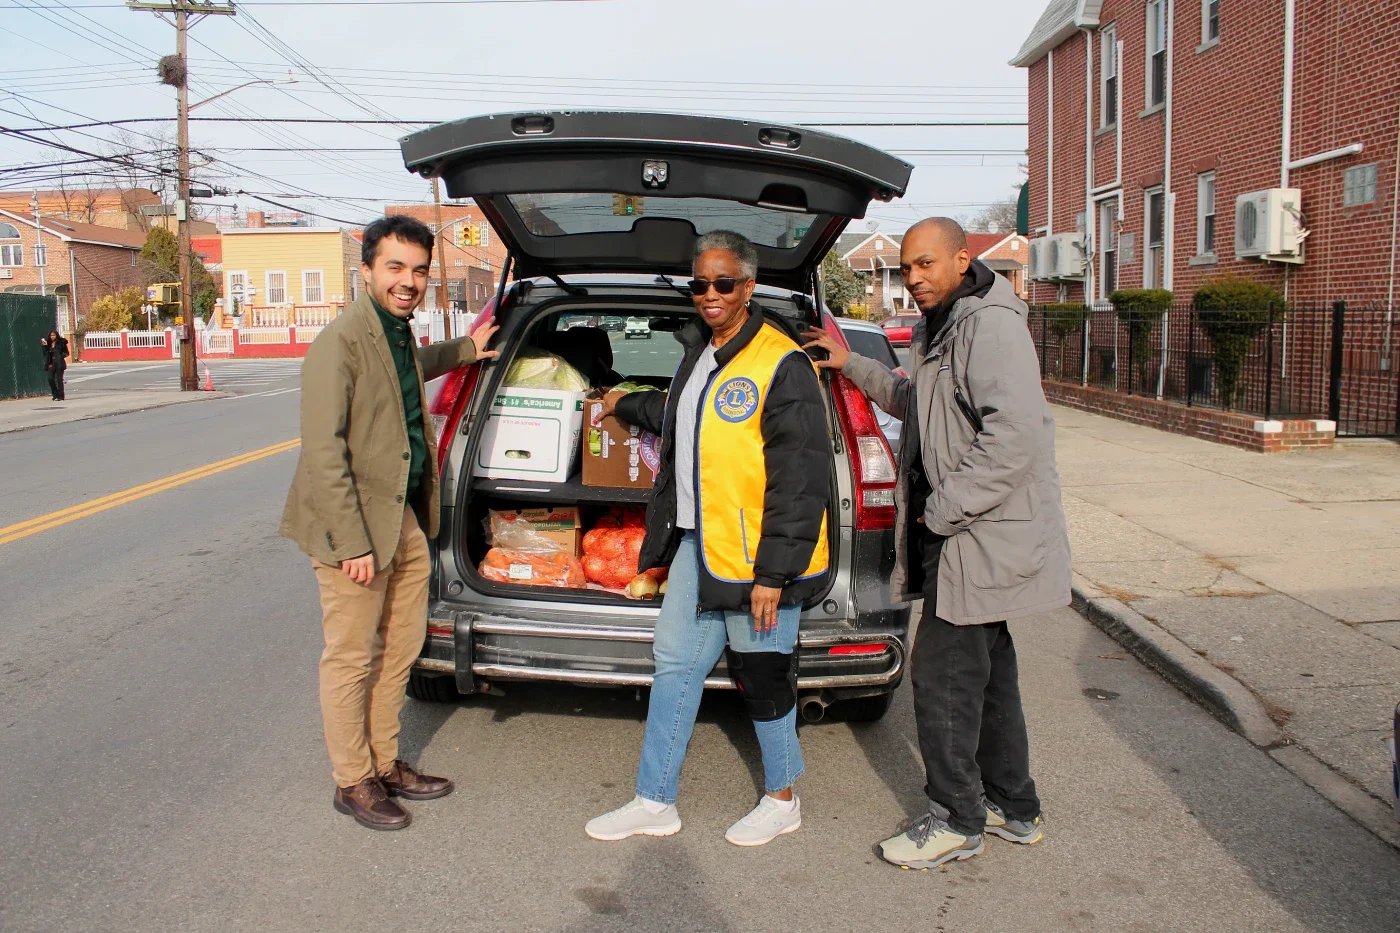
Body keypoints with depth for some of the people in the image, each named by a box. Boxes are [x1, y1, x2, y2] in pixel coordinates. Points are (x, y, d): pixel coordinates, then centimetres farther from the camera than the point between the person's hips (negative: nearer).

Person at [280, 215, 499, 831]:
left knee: (400, 648, 16)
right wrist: (351, 541, -23)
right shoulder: (341, 340, -17)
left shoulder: (399, 335, 10)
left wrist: (464, 350, 40)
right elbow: (323, 451, -21)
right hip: (356, 523, -9)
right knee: (352, 658, 4)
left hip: (405, 517, 9)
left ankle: (386, 764, 32)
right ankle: (352, 782, 19)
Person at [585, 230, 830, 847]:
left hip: (754, 558, -9)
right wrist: (625, 405, 49)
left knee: (762, 678, 6)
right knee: (675, 666, 13)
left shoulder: (780, 364, -15)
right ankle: (655, 802, 26)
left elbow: (800, 478, -19)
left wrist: (773, 572, -20)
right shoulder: (700, 351, 13)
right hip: (696, 544, 9)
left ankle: (782, 800, 28)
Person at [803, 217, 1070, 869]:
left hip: (985, 536, -11)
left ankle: (958, 821, 10)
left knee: (940, 672, -4)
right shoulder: (941, 328, 15)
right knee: (985, 669, 18)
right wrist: (851, 366, 26)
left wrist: (944, 511, -24)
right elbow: (916, 401, 33)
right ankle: (1013, 807, 31)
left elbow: (1015, 432, -30)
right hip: (970, 533, 11)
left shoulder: (989, 325, -19)